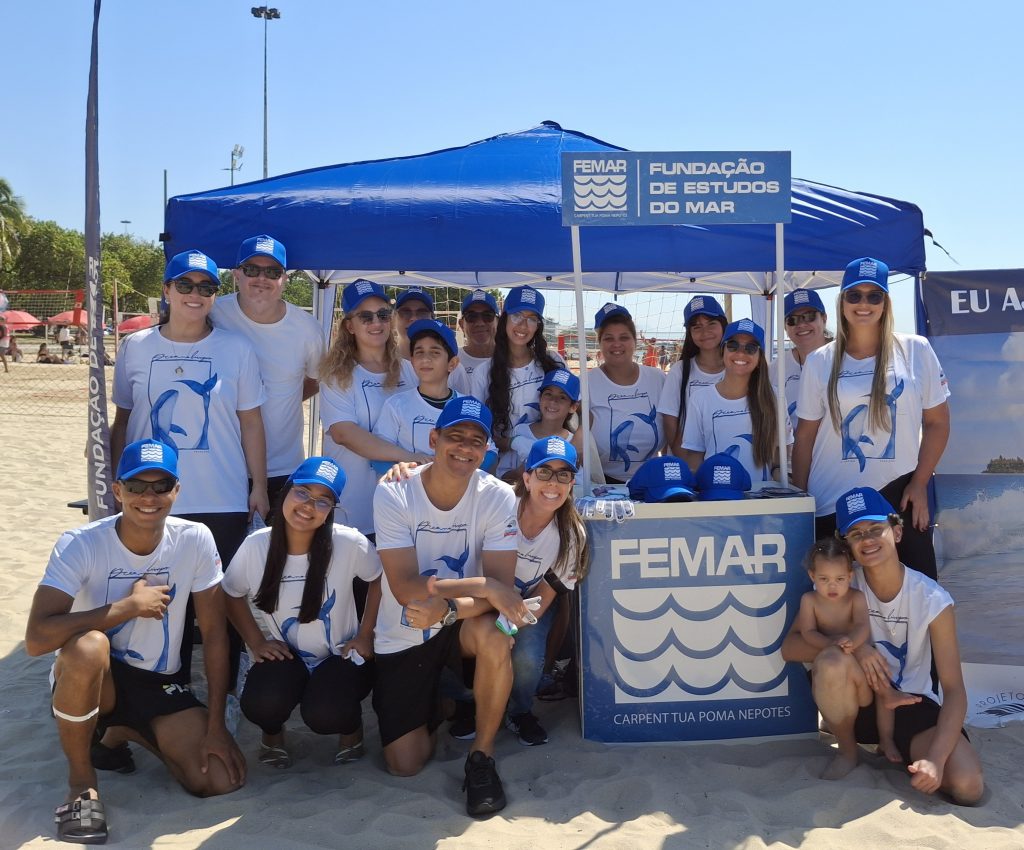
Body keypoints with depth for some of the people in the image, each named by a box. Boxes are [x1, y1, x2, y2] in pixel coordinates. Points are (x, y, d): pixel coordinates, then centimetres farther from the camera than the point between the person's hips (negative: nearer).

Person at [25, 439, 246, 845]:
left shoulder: (195, 539, -12)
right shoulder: (80, 545, -20)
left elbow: (214, 633, -6)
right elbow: (36, 639, -31)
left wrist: (215, 725, -9)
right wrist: (128, 606, -28)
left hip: (161, 683, 3)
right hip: (92, 679, -3)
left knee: (223, 779, -14)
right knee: (88, 646, -38)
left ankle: (125, 733, 17)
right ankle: (82, 780, -12)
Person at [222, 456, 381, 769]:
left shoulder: (348, 543, -20)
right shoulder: (256, 545, -13)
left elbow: (380, 580, -1)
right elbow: (232, 595, 6)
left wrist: (365, 635, -3)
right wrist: (256, 642, -1)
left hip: (341, 656, -2)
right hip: (285, 656, 2)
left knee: (324, 714, -31)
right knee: (259, 704, -30)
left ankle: (351, 725, 10)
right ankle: (272, 731, 11)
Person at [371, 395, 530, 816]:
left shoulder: (498, 496, -15)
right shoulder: (393, 494, -18)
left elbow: (503, 587, -21)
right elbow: (404, 588, -24)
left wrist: (447, 609, -39)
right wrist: (484, 586, -34)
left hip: (461, 624, 0)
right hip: (402, 636, 0)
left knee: (495, 635, -36)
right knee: (405, 765, -4)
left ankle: (482, 757, -12)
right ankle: (439, 706, 31)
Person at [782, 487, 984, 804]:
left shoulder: (932, 599, -15)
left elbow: (954, 689, -17)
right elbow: (789, 647, -16)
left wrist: (935, 759, -31)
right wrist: (851, 645, -33)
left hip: (914, 706, -1)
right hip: (858, 702, 1)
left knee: (968, 787, -26)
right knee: (831, 661, -34)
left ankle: (900, 750, 7)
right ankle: (847, 752, -5)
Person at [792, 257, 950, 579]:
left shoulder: (916, 350, 1)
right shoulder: (819, 361, 3)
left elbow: (937, 422, 5)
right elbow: (805, 436, 6)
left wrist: (919, 483, -3)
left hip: (898, 496, 0)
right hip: (831, 503, 1)